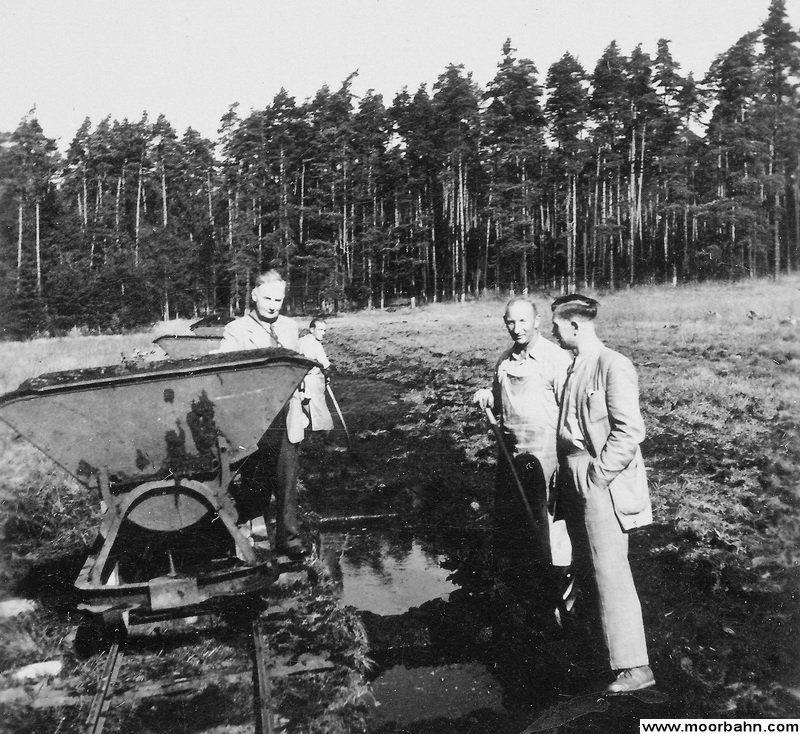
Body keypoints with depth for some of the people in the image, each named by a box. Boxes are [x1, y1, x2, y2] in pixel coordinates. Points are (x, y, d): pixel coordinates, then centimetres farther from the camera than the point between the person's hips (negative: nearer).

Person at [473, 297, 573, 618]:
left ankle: (555, 595, 15)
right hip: (510, 452, 7)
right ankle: (519, 577, 36)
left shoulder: (556, 358, -12)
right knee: (508, 516, 16)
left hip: (543, 454, -7)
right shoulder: (504, 360, 9)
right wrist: (487, 397, -2)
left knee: (546, 521, 0)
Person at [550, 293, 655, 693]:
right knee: (585, 563, 16)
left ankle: (635, 667, 1)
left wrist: (598, 474, -18)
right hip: (572, 477, 9)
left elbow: (629, 431, -19)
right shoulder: (574, 366, 14)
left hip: (602, 480, -9)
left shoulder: (614, 366, -14)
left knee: (609, 570, -7)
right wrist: (567, 472, 11)